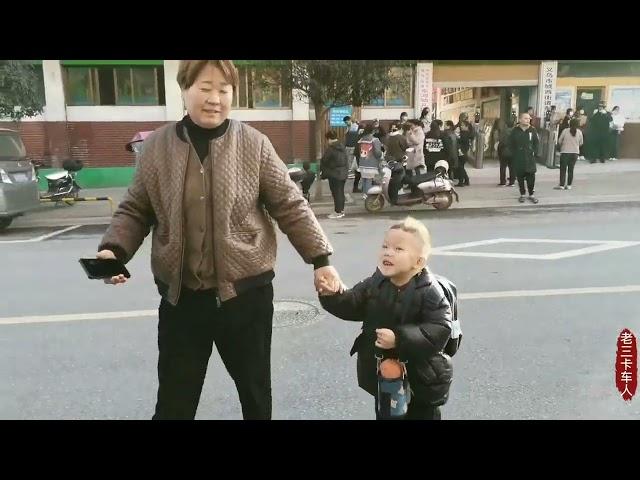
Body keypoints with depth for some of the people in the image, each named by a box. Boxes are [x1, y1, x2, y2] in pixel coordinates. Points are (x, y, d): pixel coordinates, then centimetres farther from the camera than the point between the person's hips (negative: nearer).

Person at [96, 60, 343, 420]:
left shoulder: (254, 144, -4)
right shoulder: (158, 146, 1)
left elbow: (290, 206, -2)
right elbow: (135, 210, 7)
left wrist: (320, 258, -7)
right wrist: (114, 249, -10)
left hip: (246, 292, -1)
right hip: (180, 296, 1)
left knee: (256, 391, 18)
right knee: (175, 400, 14)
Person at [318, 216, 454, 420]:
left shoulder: (429, 292, -22)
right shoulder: (375, 283, -4)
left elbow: (439, 331, -27)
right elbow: (351, 306, -2)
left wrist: (399, 338, -35)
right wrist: (332, 295, -23)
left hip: (420, 378, -5)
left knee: (423, 414, 16)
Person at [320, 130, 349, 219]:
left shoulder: (330, 149, -15)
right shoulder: (343, 148, 8)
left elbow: (324, 160, -9)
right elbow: (346, 161, 13)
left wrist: (322, 170, 6)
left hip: (334, 174, -8)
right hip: (343, 174, 8)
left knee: (336, 193, -3)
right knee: (341, 192, 14)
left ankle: (338, 212, -1)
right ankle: (341, 210, 21)